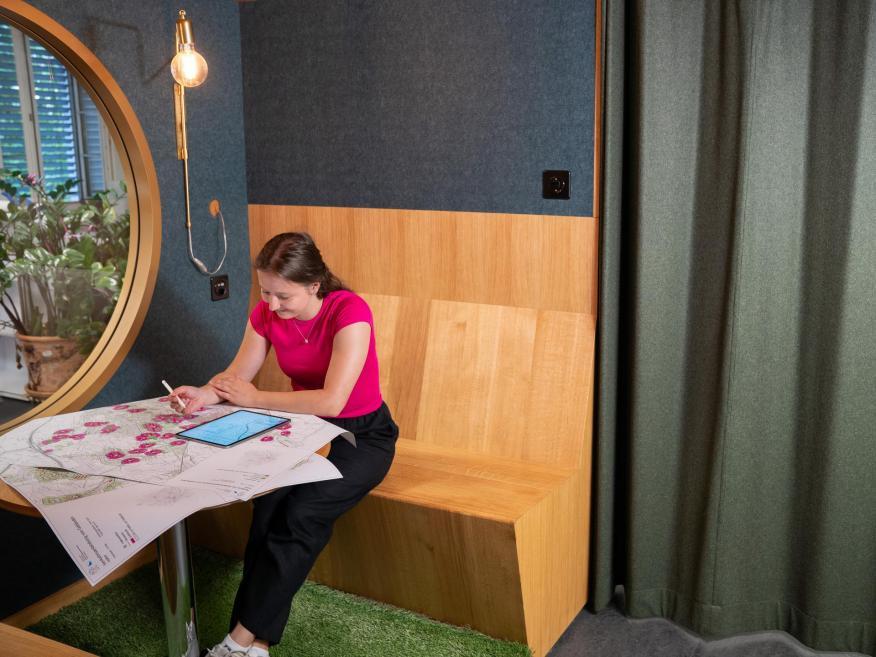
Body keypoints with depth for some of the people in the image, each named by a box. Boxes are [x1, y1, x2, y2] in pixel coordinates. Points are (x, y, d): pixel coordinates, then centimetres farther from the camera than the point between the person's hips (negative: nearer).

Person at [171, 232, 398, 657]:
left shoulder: (349, 312, -25)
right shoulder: (266, 314, -5)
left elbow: (331, 401, -30)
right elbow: (236, 375, 3)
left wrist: (254, 399, -19)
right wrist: (205, 394, -21)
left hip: (362, 434, -5)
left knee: (300, 513, -26)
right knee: (269, 504, -23)